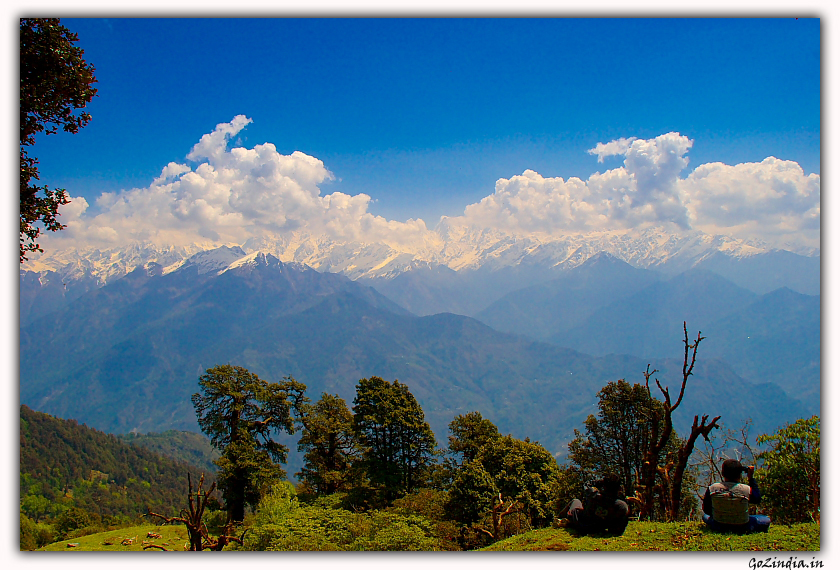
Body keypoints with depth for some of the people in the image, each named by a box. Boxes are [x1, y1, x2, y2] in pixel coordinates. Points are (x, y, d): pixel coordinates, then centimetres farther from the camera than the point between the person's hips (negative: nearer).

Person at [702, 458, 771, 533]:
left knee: (705, 516, 32)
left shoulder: (712, 489, -17)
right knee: (766, 520, 19)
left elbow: (706, 510, -4)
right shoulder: (747, 490, -23)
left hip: (718, 527, 1)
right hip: (742, 528, -1)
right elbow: (757, 499, 2)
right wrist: (751, 478, 4)